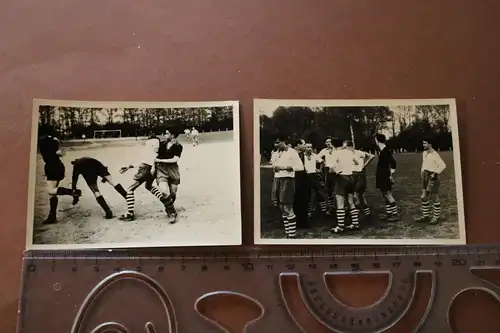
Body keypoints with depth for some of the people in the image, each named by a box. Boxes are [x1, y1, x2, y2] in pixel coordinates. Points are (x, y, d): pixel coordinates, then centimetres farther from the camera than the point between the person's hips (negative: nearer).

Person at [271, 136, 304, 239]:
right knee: (281, 208, 9)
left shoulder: (292, 152, -6)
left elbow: (300, 167, -13)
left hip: (287, 180, -7)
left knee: (288, 209, -7)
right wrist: (274, 168, 7)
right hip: (276, 180, 8)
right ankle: (287, 233, 17)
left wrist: (284, 167, -16)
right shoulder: (277, 153, 16)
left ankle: (292, 235, -1)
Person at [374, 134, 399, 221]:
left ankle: (395, 214, 2)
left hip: (385, 177, -10)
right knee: (385, 196, 14)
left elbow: (393, 163, -22)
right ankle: (388, 213, 23)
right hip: (382, 178, 10)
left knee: (388, 195, -5)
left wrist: (391, 175, -17)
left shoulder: (386, 151, -18)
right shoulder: (383, 151, 10)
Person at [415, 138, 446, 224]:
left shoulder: (434, 154, -14)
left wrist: (435, 173, -19)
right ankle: (425, 216, 21)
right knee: (423, 197, 11)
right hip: (425, 177, 8)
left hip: (432, 177, -8)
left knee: (434, 198, 0)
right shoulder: (424, 153, 10)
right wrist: (422, 172, 14)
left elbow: (443, 165, -18)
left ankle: (436, 217, 9)